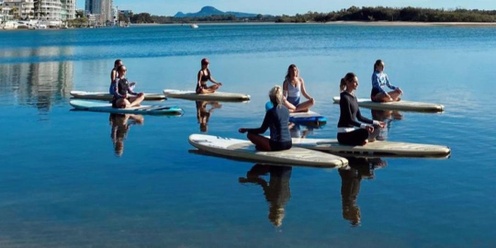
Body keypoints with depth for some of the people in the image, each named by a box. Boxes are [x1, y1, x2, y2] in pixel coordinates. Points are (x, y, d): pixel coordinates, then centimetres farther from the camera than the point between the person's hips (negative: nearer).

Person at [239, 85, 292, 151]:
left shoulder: (271, 112, -12)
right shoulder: (286, 109, 6)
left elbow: (262, 130, -6)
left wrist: (246, 130, 3)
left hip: (277, 145, -7)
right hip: (288, 144, 7)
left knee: (250, 134, 0)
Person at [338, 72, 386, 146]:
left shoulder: (353, 97, 14)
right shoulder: (345, 98, -14)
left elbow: (359, 117, 17)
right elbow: (349, 119, -21)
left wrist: (375, 122, 15)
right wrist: (364, 126, -35)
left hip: (352, 130, 10)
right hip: (344, 134, -10)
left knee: (376, 127, 10)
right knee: (365, 132, -34)